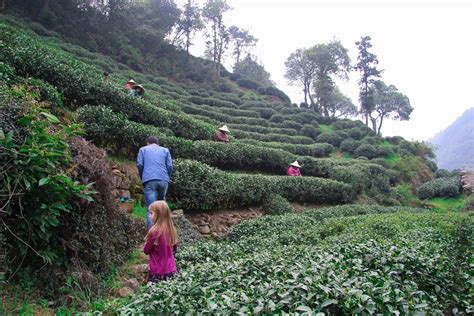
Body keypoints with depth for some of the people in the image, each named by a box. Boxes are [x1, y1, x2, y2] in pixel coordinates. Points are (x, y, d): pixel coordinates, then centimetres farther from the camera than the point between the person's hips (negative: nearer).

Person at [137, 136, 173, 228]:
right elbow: (170, 166, 9)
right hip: (163, 180, 2)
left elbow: (139, 165, 5)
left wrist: (143, 178, 19)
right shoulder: (165, 150, 20)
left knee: (151, 208, -6)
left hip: (149, 181, -2)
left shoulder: (143, 149, 17)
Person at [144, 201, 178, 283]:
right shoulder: (171, 229, -1)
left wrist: (147, 242, 7)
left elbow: (146, 250, -7)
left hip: (158, 272, -6)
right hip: (171, 270, 6)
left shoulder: (154, 231, -21)